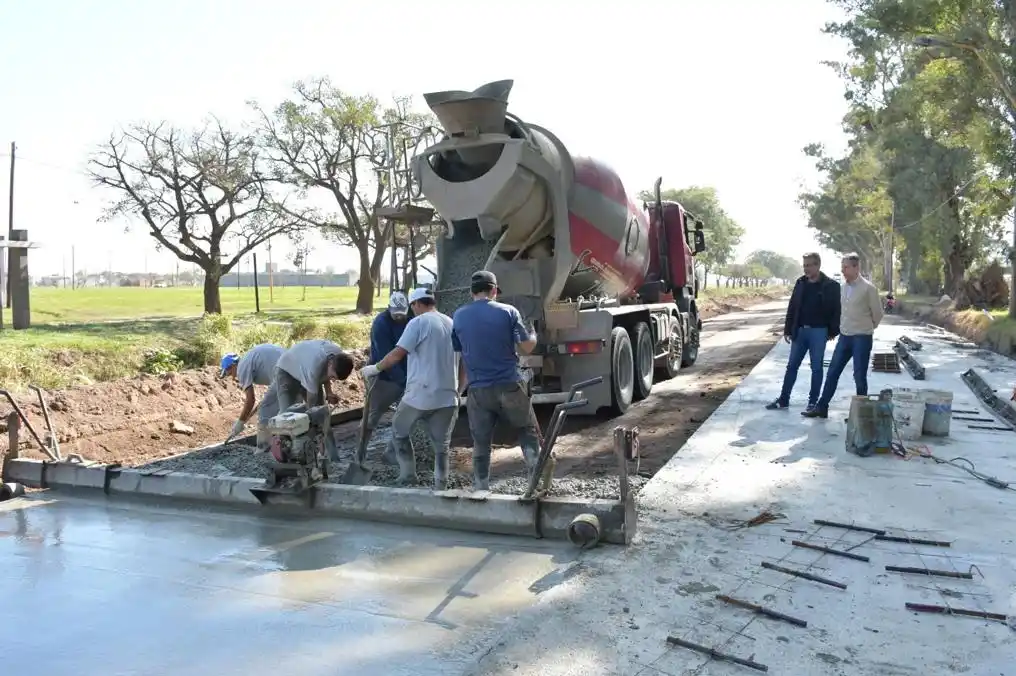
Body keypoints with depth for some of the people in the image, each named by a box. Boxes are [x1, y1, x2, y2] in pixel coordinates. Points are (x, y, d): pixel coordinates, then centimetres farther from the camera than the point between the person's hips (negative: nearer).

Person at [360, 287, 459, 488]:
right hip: (447, 397, 5)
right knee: (441, 445, 12)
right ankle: (440, 487, 12)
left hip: (420, 395, -5)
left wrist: (375, 368, 1)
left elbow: (397, 354, -12)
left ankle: (408, 474, 17)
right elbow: (461, 363, 16)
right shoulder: (452, 324, 14)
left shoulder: (418, 322, -6)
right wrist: (457, 391, 22)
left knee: (399, 432, 17)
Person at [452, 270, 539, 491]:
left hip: (478, 390, 2)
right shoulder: (508, 312, -4)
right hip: (509, 386, -2)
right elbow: (526, 347, -3)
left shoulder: (458, 316, 5)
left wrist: (460, 387, 19)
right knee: (528, 432, 14)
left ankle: (480, 490, 14)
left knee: (481, 444, 10)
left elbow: (456, 355, 10)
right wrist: (533, 337, 20)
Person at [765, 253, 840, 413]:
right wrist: (788, 330, 6)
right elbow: (792, 307, 8)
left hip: (818, 331, -4)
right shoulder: (801, 282, 6)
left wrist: (833, 332, -10)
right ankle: (783, 400, 15)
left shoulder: (831, 285, -8)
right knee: (792, 365, 8)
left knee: (816, 367, 5)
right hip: (800, 330, 5)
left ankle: (813, 402, 15)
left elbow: (836, 310, -7)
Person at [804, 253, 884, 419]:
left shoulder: (868, 288, -13)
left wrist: (867, 328, 8)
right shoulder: (843, 286, 6)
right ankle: (822, 407, 15)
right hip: (844, 336, 6)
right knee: (832, 372, 8)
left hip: (861, 338, -6)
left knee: (859, 376, 2)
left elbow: (877, 313, -4)